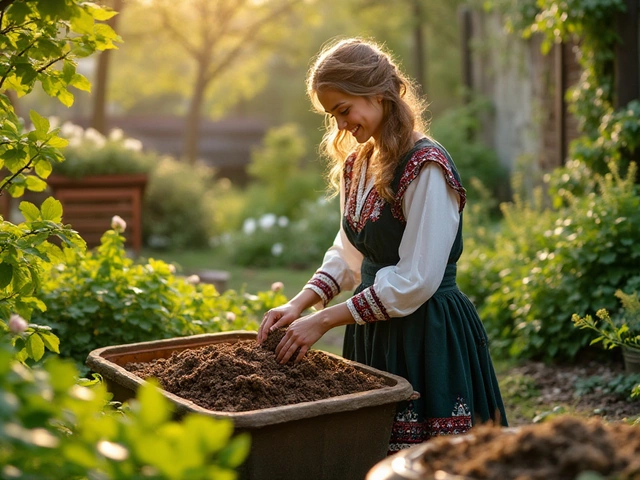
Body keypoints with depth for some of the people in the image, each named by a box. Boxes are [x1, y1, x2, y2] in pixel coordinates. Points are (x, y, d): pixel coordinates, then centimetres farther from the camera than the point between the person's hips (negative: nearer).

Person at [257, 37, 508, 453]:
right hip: (372, 332, 8)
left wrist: (324, 320, -14)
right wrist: (300, 303, -1)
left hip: (428, 335, -7)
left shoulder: (426, 167, -17)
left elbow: (415, 281, -19)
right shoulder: (356, 165, 9)